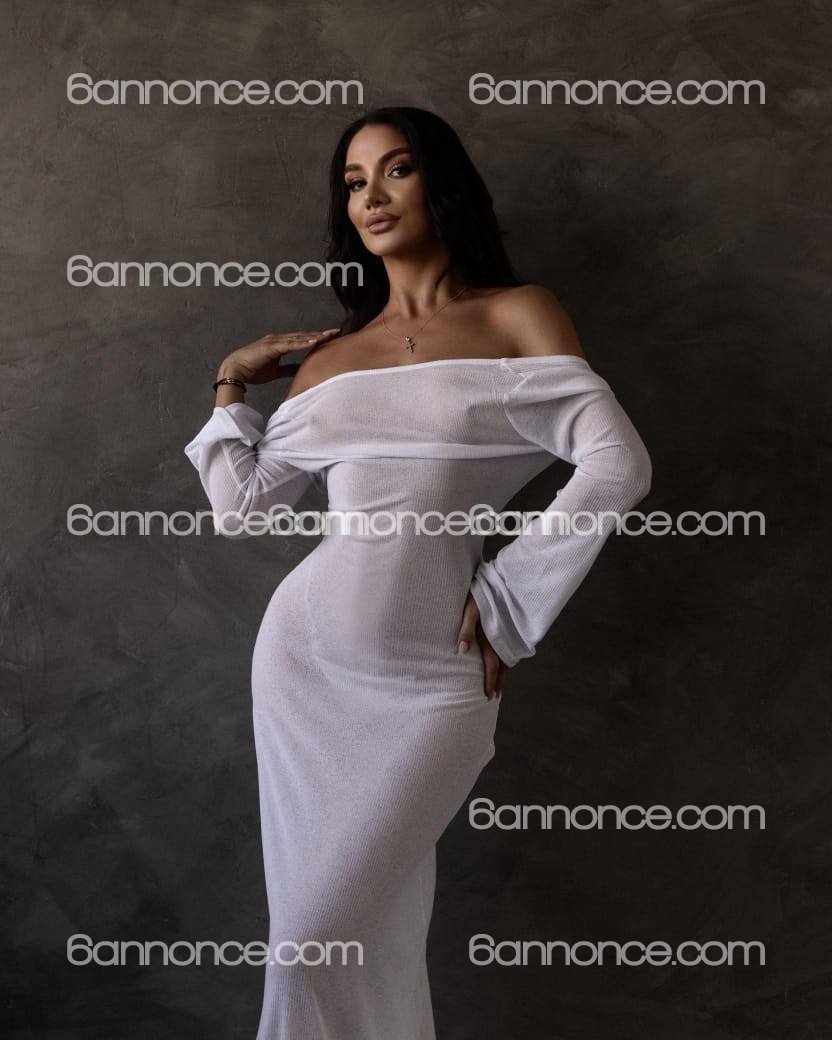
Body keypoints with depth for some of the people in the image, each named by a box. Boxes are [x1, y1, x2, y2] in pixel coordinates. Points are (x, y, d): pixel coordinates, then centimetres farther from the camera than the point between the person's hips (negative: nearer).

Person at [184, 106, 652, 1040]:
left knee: (323, 935, -2)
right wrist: (231, 385, 13)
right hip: (306, 657, 4)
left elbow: (617, 468, -13)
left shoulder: (518, 316, 0)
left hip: (433, 681, -4)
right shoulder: (331, 355, 12)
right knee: (309, 927, 12)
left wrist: (505, 602, -10)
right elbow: (241, 506, 11)